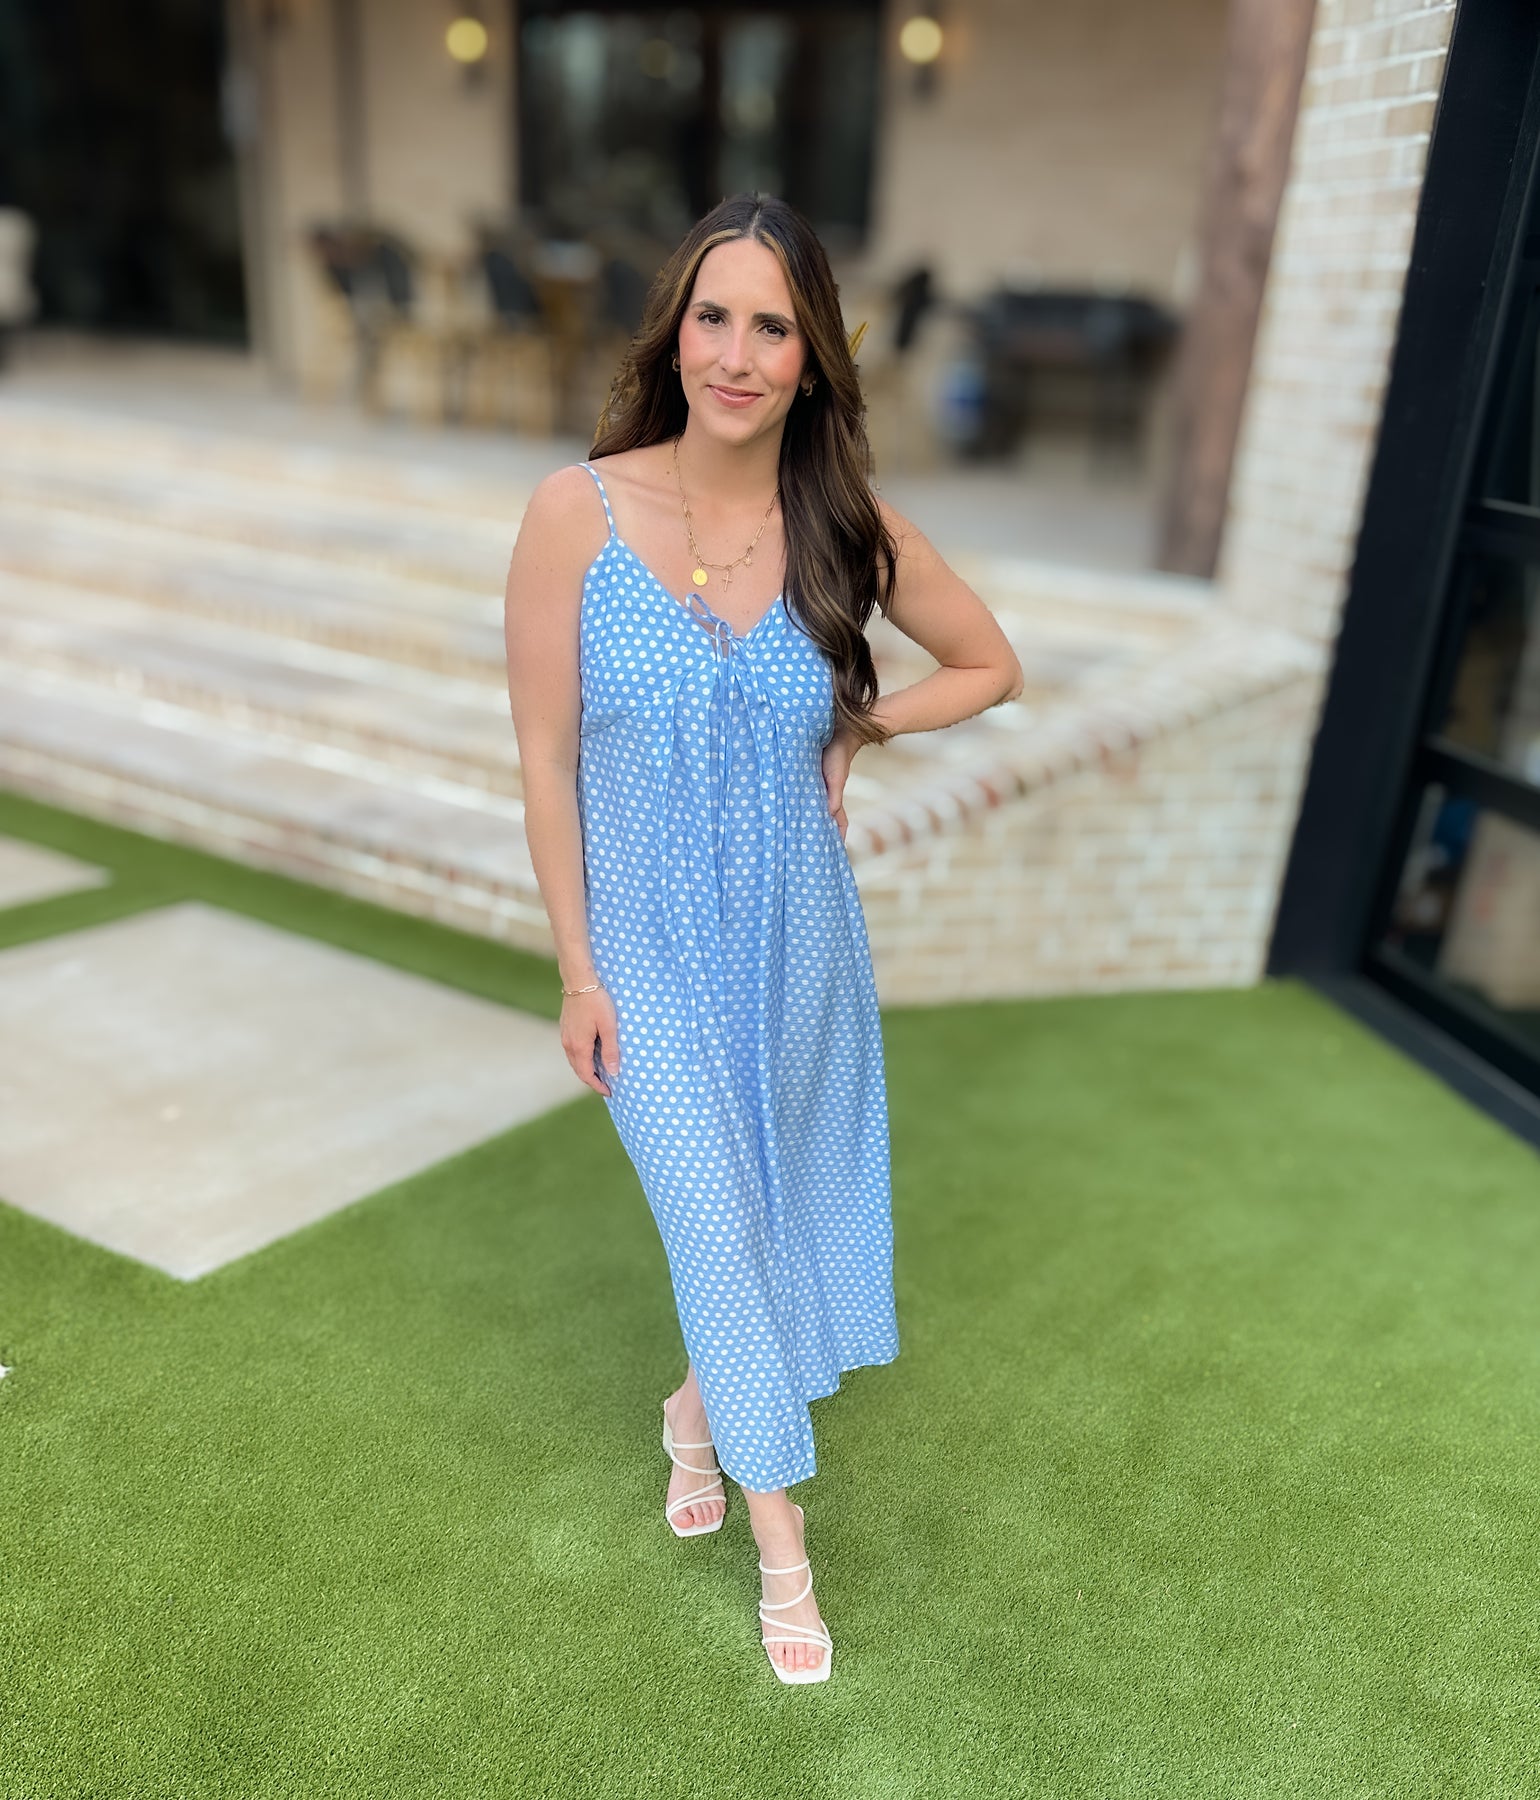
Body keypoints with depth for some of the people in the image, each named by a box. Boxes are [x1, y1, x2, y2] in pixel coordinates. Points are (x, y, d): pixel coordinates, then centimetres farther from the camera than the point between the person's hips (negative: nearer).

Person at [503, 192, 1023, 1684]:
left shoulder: (848, 529, -8)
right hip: (649, 945, -2)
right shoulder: (576, 512, -14)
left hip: (793, 938, 3)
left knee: (777, 1201, 18)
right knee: (715, 1221, 4)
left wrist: (853, 727, -7)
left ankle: (699, 1408, 51)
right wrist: (576, 971, -6)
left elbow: (991, 666, 7)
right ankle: (780, 1538, 30)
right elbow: (545, 758, -9)